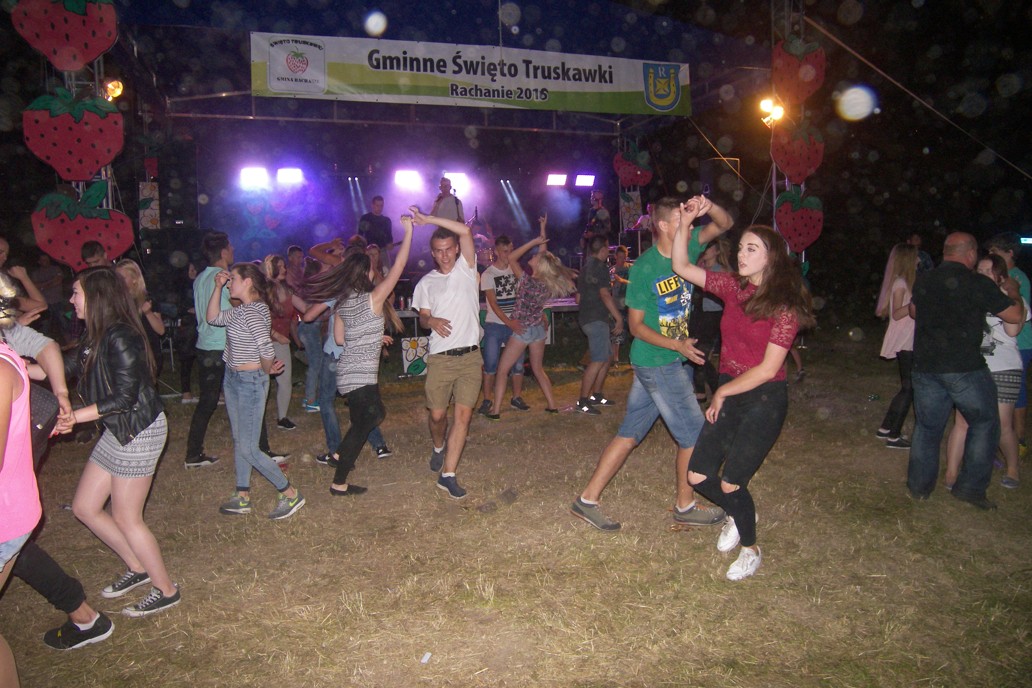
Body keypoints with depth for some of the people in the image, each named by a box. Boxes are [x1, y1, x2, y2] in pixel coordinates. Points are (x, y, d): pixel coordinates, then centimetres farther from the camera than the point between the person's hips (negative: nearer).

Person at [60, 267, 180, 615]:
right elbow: (66, 368, 16)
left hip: (138, 432, -10)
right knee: (84, 507, 17)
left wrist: (74, 416, -19)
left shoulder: (120, 338, -22)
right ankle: (138, 568, 33)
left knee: (126, 519, 3)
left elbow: (124, 397, -24)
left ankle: (166, 590, 21)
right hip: (117, 431, 10)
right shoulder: (96, 337, 8)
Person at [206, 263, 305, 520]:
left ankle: (291, 495, 7)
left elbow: (267, 351, -30)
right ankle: (242, 498, 29)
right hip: (233, 380, 10)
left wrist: (266, 370, -9)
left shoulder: (252, 312, -22)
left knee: (248, 449, -5)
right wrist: (218, 287, 9)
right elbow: (212, 318, 18)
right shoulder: (241, 310, 7)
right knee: (239, 442, 16)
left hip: (250, 382, -10)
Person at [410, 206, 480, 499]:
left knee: (463, 414, -7)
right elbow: (422, 318, 12)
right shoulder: (426, 283, 11)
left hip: (470, 356, -1)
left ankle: (448, 475, -2)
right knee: (437, 414, 5)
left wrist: (428, 219, -10)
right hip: (440, 358, 1)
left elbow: (465, 231, -10)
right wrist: (432, 321, -12)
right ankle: (439, 448, 38)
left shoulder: (466, 269, 5)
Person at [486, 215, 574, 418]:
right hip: (539, 329, 6)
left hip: (522, 330, -6)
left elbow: (512, 258, -15)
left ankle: (496, 410, -1)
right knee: (538, 369, 19)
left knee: (502, 370, 2)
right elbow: (545, 254, 6)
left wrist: (533, 241, -16)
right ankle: (552, 405, 18)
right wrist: (543, 229, 9)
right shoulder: (547, 284, -5)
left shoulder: (527, 281, -21)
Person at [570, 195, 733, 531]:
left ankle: (588, 500, 17)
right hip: (657, 364, -7)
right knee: (694, 433, 3)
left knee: (630, 433, 10)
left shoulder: (686, 247, 4)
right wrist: (678, 345, -21)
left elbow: (725, 224, 8)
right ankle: (686, 506, 23)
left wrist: (709, 207, -13)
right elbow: (636, 325, -12)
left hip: (673, 362, 7)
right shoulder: (644, 268, -16)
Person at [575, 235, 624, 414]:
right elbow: (604, 294, -20)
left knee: (608, 356, 16)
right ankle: (583, 401, -11)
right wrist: (619, 318, -18)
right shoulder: (600, 267, -11)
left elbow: (578, 298, 22)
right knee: (598, 360, -12)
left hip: (587, 317, 10)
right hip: (596, 319, -10)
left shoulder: (586, 268, 19)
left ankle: (596, 395, 20)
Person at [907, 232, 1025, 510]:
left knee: (927, 425, 14)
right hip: (964, 367, -4)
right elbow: (1015, 315, -1)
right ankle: (971, 486, 12)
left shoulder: (923, 281, 6)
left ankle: (919, 485, 20)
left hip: (925, 366, 5)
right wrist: (1013, 292, 17)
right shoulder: (978, 283, -9)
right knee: (984, 423, 13)